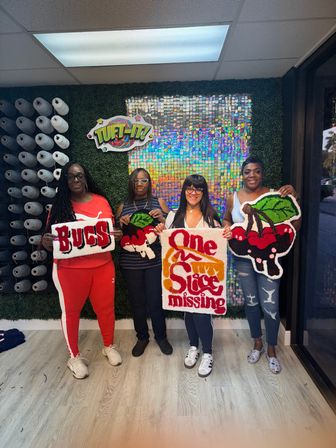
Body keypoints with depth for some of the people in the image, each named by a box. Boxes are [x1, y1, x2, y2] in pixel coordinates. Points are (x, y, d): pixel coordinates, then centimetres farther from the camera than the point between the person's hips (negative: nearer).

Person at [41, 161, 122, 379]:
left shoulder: (101, 201, 2)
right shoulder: (59, 205, -3)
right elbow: (51, 238, 0)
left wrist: (116, 236, -13)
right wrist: (45, 242, -23)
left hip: (102, 266, 2)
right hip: (70, 269, -1)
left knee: (106, 307, 14)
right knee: (71, 310, 11)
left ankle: (109, 346, 38)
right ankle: (75, 356, 33)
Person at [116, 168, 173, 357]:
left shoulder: (159, 202, 5)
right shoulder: (123, 206, 8)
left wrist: (161, 218, -15)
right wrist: (121, 222, -10)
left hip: (155, 261, -1)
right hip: (131, 262, 2)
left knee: (156, 301, 3)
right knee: (137, 301, 10)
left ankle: (161, 337, 27)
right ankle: (142, 337, 31)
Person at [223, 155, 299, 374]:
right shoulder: (233, 198, -1)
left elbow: (293, 226, -10)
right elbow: (226, 221, 15)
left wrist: (293, 199, -21)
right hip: (243, 258, 3)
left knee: (270, 305, 2)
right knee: (251, 302, 16)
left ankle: (271, 349, 29)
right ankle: (257, 343, 40)